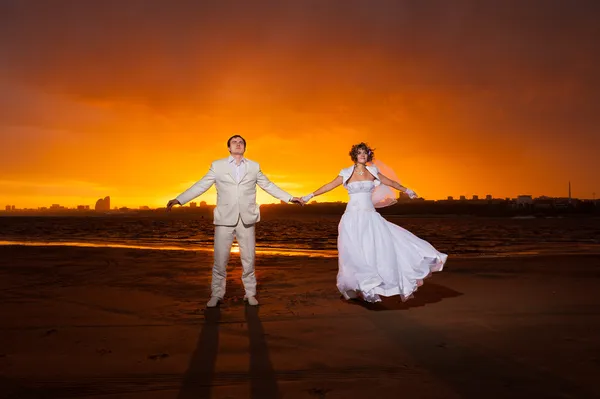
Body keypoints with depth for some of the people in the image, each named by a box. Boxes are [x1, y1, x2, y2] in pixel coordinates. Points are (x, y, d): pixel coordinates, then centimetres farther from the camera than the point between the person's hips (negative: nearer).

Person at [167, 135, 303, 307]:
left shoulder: (254, 166, 10)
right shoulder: (217, 165, 6)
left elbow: (268, 186, 16)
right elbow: (200, 186, 4)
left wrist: (290, 197, 11)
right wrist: (179, 199, -5)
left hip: (246, 219, 1)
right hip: (225, 219, -1)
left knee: (248, 259, 5)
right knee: (220, 259, 0)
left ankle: (250, 293, 18)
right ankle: (216, 294, 15)